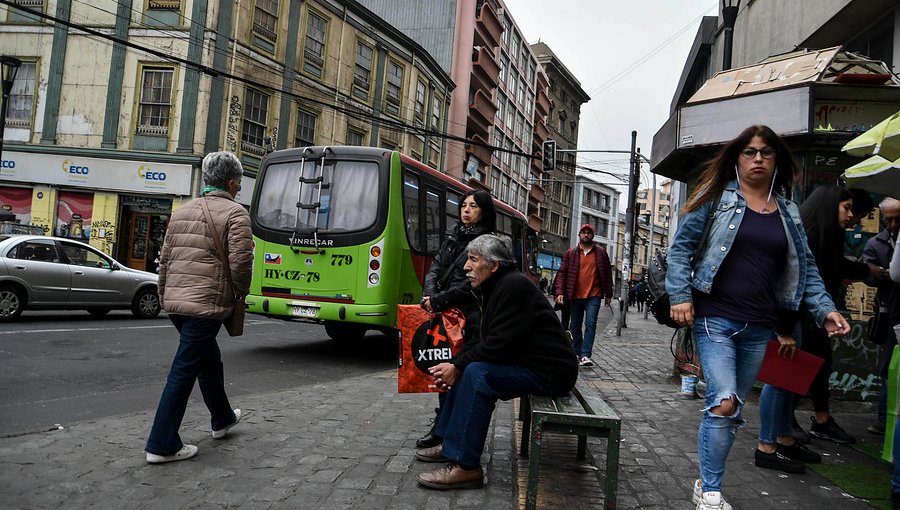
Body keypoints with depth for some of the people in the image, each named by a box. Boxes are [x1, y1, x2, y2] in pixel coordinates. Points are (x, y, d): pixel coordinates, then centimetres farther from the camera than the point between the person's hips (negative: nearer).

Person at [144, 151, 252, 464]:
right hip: (207, 304, -8)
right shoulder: (235, 213, -7)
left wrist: (165, 297, 25)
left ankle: (222, 419, 40)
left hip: (175, 301, 8)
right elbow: (240, 263, -14)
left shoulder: (182, 212, 15)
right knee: (184, 371, -2)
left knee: (209, 359, 23)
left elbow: (165, 259, 17)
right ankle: (162, 445, 5)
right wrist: (241, 292, 4)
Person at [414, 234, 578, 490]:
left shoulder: (514, 286, -20)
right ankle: (450, 444, 19)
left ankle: (465, 466, -20)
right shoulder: (497, 286, 12)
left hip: (548, 373, -10)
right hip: (526, 363, 10)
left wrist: (457, 366, -16)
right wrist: (454, 365, -3)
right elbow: (485, 340, 11)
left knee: (477, 373, -24)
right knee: (469, 369, 11)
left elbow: (499, 346, -25)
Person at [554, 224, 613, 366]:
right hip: (575, 296, 2)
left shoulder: (600, 252, 6)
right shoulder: (571, 253, 6)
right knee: (575, 326, 9)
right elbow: (562, 273, 4)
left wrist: (608, 295, 9)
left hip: (594, 295, -2)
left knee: (590, 324, -13)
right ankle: (577, 353, 23)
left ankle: (586, 355, -15)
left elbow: (607, 273, 10)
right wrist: (560, 292, -7)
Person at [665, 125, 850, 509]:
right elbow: (681, 247, -2)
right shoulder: (717, 198, 1)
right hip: (715, 318, -5)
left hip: (759, 328, 5)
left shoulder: (788, 212, 14)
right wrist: (680, 295, -13)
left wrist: (825, 309, 3)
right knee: (723, 402, -17)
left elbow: (805, 267, 16)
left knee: (733, 410, 11)